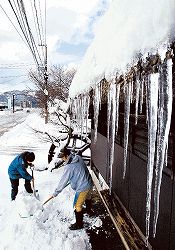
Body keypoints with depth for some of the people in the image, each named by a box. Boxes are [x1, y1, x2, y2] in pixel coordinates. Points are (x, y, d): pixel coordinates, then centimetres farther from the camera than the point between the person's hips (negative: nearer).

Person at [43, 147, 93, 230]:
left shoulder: (69, 167, -27)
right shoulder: (78, 157, -5)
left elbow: (63, 181, -19)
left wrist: (55, 193, -7)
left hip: (82, 187, -9)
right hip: (89, 183, 9)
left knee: (77, 206, 8)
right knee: (87, 198, 34)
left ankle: (79, 224, 24)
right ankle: (88, 210, 60)